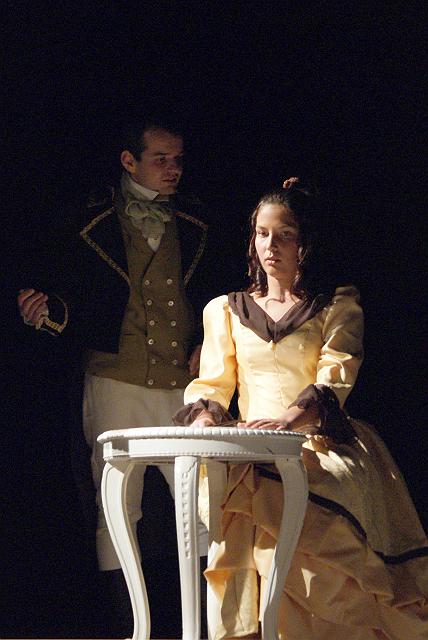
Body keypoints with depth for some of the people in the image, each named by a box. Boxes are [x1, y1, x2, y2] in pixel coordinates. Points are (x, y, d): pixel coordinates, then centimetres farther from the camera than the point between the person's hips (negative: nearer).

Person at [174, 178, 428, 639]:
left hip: (318, 446, -2)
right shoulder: (225, 310, 23)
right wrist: (204, 414, -11)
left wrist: (290, 418, -24)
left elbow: (335, 379, -3)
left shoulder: (337, 306, 13)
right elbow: (213, 381, 15)